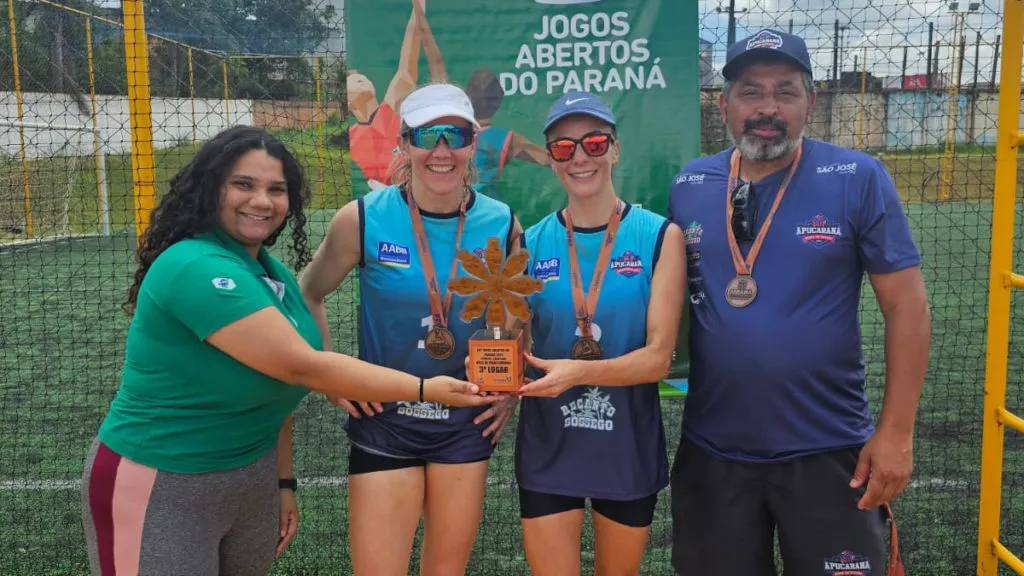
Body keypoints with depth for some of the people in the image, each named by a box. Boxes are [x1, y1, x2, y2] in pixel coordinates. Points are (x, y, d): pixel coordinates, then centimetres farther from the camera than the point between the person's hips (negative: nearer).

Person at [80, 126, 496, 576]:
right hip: (159, 488, -8)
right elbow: (301, 367, -28)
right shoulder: (198, 269, -24)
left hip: (253, 479, 8)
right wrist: (425, 389, -23)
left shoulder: (273, 273, 4)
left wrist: (284, 481, 11)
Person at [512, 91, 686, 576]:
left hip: (628, 444, 0)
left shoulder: (659, 237, -6)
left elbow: (658, 357, -13)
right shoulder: (532, 243, -1)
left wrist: (577, 372, -28)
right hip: (546, 444, 1)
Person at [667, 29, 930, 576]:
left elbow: (906, 305, -6)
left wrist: (896, 431, -10)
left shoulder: (859, 178, -8)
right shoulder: (686, 186, 1)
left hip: (828, 451, -2)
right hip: (711, 451, 3)